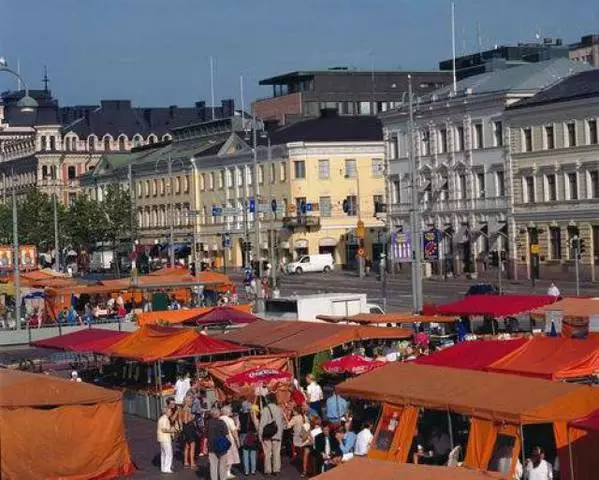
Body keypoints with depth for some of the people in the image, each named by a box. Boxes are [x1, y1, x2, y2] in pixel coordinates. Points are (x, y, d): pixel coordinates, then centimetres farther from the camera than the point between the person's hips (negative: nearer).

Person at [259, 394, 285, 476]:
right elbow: (282, 423, 5)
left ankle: (268, 470, 6)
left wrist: (260, 434, -4)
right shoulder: (279, 410, 0)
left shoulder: (265, 409, -13)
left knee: (267, 453, 5)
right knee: (276, 453, 9)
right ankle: (276, 469, 12)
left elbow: (262, 423, -12)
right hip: (277, 435, 3)